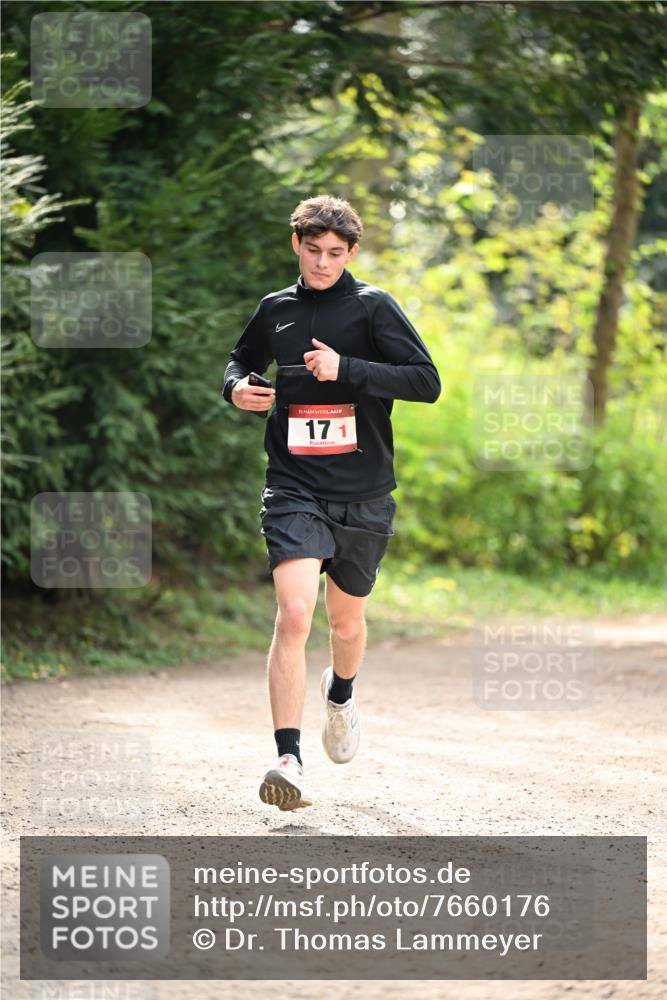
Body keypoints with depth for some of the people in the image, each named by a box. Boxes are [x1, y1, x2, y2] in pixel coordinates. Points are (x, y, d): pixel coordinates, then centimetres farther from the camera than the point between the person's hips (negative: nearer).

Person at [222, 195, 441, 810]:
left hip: (363, 495, 0)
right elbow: (243, 359, 28)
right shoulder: (276, 310, 7)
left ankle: (341, 693, 51)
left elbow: (427, 382, -12)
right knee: (294, 614, -19)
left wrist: (346, 369, -21)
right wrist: (237, 387, 4)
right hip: (294, 488, 0)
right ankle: (288, 760, -22)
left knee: (346, 621, 16)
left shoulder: (373, 308, -3)